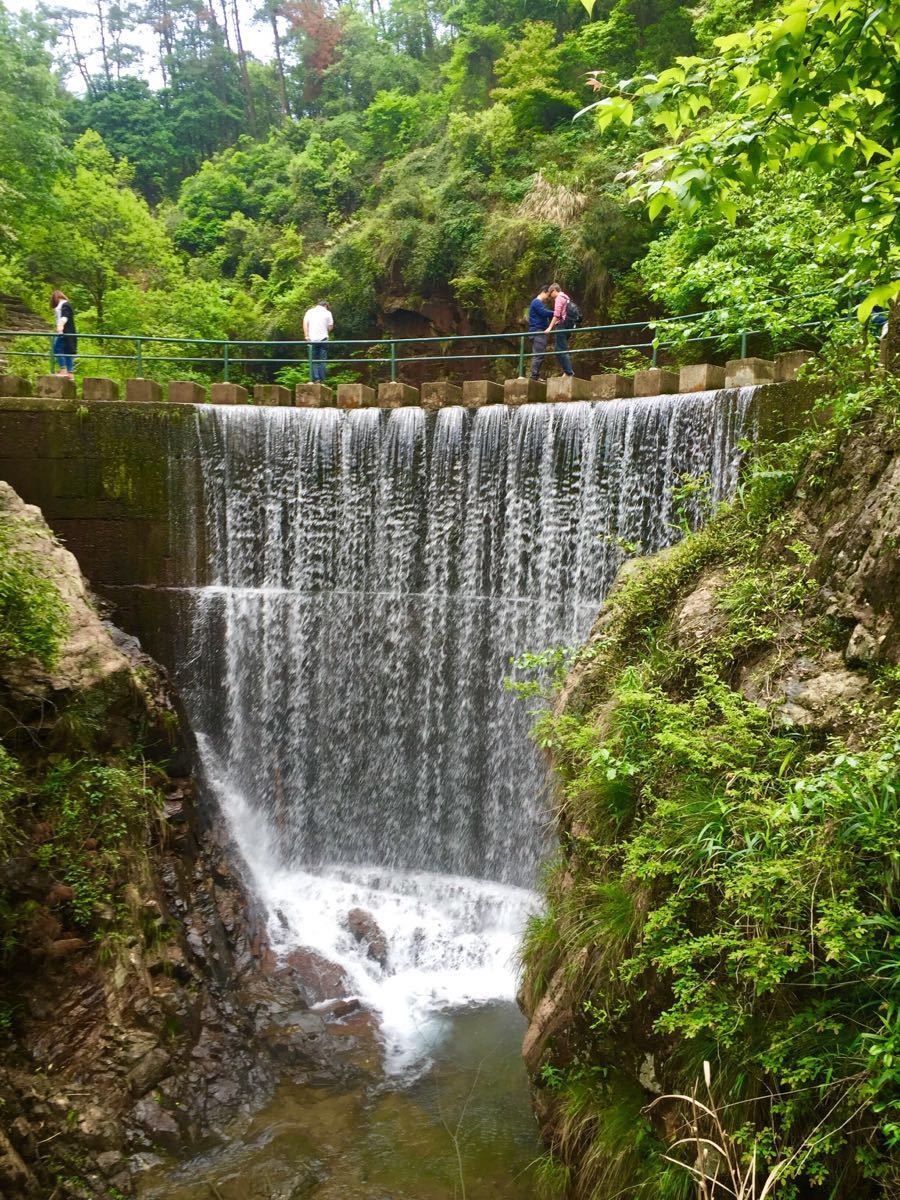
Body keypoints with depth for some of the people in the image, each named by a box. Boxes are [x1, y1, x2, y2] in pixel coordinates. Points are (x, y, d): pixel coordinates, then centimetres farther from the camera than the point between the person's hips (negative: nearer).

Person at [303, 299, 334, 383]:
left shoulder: (310, 311, 9)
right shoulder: (327, 313, 6)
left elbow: (305, 323, -1)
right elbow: (331, 326, 3)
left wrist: (306, 335, -3)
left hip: (312, 339, 1)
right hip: (323, 339, -1)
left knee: (313, 360, 7)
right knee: (322, 360, 4)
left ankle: (315, 379, -1)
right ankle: (322, 380, 1)